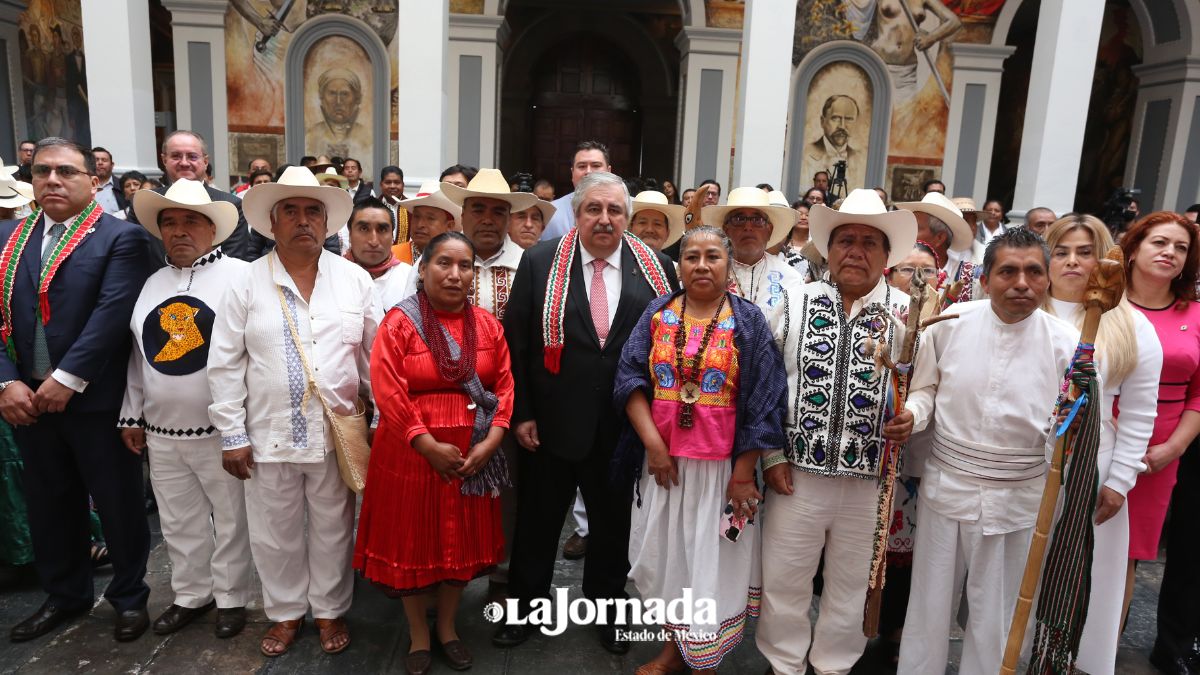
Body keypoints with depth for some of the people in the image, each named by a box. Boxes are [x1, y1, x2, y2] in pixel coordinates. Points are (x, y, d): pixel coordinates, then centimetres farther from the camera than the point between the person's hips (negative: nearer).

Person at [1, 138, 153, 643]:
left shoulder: (121, 238, -6)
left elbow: (113, 313, -17)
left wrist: (66, 379, -19)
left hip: (96, 401, -5)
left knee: (118, 504, 7)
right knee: (49, 504, 18)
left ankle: (130, 597, 27)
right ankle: (65, 594, 38)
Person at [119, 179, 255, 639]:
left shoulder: (240, 277, -8)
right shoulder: (153, 283, 12)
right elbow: (140, 353, 16)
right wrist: (132, 415, 16)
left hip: (221, 429, -6)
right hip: (163, 431, 6)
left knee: (230, 519, 8)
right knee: (179, 521, 17)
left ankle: (231, 598, 25)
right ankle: (191, 594, 34)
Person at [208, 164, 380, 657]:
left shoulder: (355, 279, 1)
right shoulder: (246, 283, -2)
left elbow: (376, 355, 4)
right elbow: (225, 365, -1)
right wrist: (232, 434, -3)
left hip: (338, 433, 0)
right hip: (269, 434, 0)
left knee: (333, 530, 13)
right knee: (275, 534, 14)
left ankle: (330, 610, 34)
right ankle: (286, 612, 36)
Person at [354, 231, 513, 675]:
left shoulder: (488, 324, 4)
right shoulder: (399, 323, -8)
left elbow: (505, 385, 1)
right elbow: (389, 393, -14)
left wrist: (490, 442, -10)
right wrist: (431, 446, -17)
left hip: (473, 454, 3)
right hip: (413, 453, -3)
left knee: (462, 540, 14)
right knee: (414, 541, 10)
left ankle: (448, 627, 35)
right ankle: (418, 635, 31)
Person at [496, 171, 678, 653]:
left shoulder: (657, 270, -2)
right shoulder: (540, 262, -5)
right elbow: (516, 343, -4)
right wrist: (521, 412, -6)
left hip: (624, 427, 1)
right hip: (551, 423, -1)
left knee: (613, 523, 18)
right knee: (537, 522, 15)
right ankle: (525, 607, 37)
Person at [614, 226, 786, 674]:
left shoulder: (748, 322, -3)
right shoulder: (658, 314, 3)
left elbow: (762, 403, -6)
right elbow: (631, 377, -2)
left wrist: (743, 473, -10)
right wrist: (653, 443, -13)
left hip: (721, 464, -2)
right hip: (663, 458, 3)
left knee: (713, 561, 6)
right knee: (661, 555, 12)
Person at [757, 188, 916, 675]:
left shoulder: (907, 315, 1)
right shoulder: (794, 305, 1)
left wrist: (909, 418, -16)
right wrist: (772, 455, -2)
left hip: (870, 479, 0)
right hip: (797, 472, 0)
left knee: (849, 588, 16)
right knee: (783, 583, 10)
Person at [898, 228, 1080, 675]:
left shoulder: (1066, 342, -7)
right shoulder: (950, 323, -5)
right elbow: (926, 389, 6)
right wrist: (908, 416, -13)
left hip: (1019, 497, 0)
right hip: (946, 484, 1)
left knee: (996, 611, 16)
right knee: (930, 600, 14)